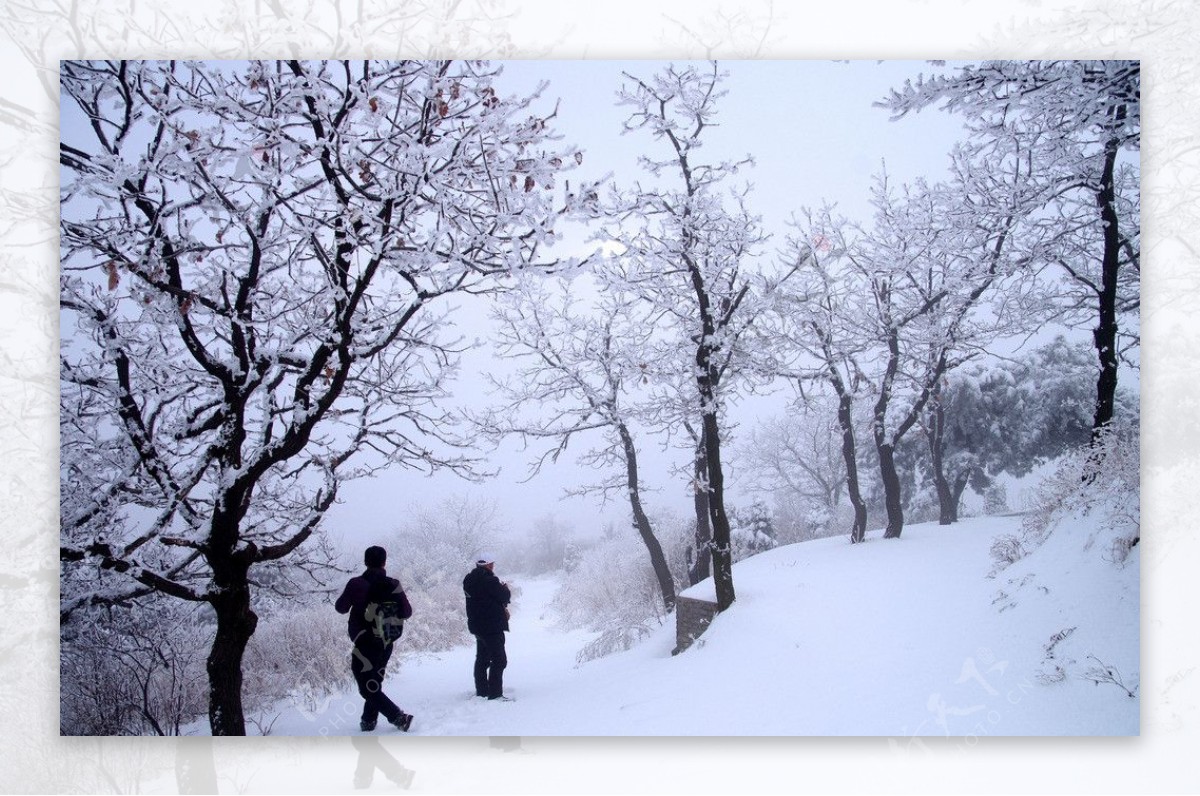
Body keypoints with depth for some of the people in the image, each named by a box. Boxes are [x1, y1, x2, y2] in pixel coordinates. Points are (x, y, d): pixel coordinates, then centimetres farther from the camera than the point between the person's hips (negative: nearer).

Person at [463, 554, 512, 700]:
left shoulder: (469, 579, 8)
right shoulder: (489, 580, -21)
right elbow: (504, 596, -17)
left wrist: (501, 608, 5)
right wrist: (506, 588, 5)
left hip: (477, 625, 10)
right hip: (492, 626, -10)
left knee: (482, 658, 18)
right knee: (499, 659, -7)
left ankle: (481, 691, 25)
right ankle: (495, 693, -11)